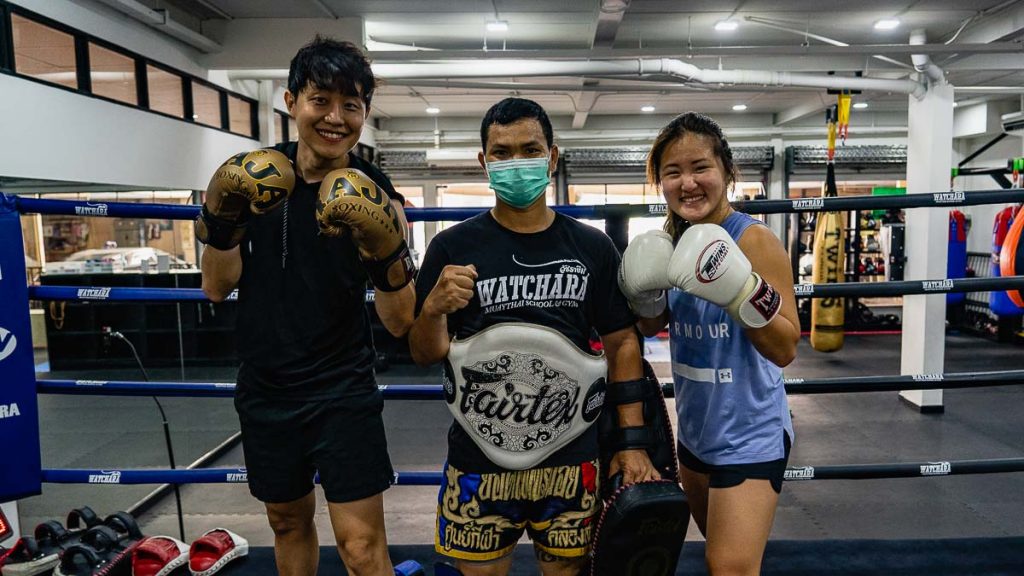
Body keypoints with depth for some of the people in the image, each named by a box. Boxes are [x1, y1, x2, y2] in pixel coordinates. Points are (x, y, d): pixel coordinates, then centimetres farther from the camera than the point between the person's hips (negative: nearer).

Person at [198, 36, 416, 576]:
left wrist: (389, 258, -30)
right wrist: (223, 224, -18)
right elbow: (217, 288, -1)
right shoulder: (258, 177, -3)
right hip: (265, 390, 4)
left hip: (343, 392, -3)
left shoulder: (374, 199, -11)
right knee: (288, 521, 21)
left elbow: (400, 323, -13)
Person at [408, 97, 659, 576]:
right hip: (479, 460, -1)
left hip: (572, 460, 1)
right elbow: (424, 355, -3)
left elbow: (621, 343, 4)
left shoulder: (592, 248, -1)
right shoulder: (453, 247, -5)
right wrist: (434, 307, -23)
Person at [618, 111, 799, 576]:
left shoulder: (755, 240, -20)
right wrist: (646, 292, -12)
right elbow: (652, 328, 8)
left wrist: (741, 291, -34)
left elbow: (785, 350, -20)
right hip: (695, 428, 7)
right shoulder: (672, 240, -1)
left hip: (749, 435, -7)